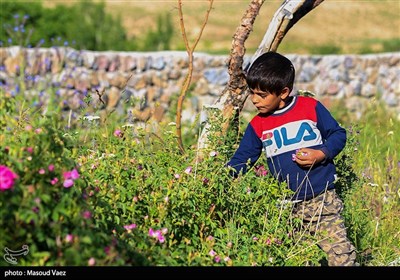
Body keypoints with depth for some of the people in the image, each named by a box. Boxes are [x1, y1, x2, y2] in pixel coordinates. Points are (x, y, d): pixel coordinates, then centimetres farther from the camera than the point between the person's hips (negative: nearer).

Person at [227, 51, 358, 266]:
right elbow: (241, 160, 6)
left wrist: (321, 154, -13)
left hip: (322, 200, -2)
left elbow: (338, 134, 4)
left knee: (341, 255, -4)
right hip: (286, 207, 2)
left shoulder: (311, 107, -3)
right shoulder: (257, 126, 4)